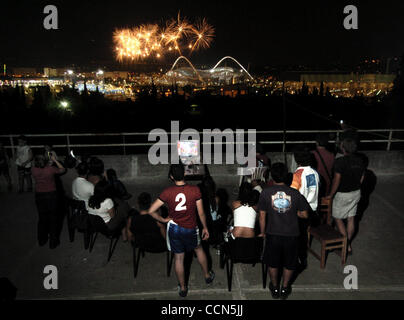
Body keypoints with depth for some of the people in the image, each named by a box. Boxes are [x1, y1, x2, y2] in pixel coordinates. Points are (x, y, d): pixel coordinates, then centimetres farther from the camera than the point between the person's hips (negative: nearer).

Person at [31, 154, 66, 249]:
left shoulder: (34, 170, -10)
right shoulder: (51, 169, -17)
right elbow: (62, 169, 1)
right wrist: (55, 160, 4)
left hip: (39, 196, 3)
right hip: (51, 195, -3)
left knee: (42, 218, 19)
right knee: (53, 219, 9)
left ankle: (42, 240, 32)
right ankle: (53, 242, 16)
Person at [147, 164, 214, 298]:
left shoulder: (167, 192, -16)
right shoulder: (195, 190, -17)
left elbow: (151, 211, -15)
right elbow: (201, 213, -10)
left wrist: (163, 220, 0)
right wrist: (205, 228, 5)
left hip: (174, 228, 0)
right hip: (190, 229, 0)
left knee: (178, 258, 17)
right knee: (198, 249, 29)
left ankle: (182, 288, 32)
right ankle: (207, 275, 45)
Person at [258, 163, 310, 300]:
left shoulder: (265, 193, -11)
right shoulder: (295, 193, -10)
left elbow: (262, 215, -7)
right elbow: (304, 214, -4)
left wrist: (262, 232, 6)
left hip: (273, 234, 0)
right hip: (291, 235, 0)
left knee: (273, 262, 21)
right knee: (289, 263, 22)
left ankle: (275, 288, 37)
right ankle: (285, 288, 35)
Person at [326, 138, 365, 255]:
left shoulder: (340, 161, -23)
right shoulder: (360, 161, -3)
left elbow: (337, 180, -22)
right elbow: (362, 178, 8)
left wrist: (331, 195, -10)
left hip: (342, 194, -6)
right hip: (356, 193, 6)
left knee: (338, 218, 9)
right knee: (351, 219, 16)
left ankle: (346, 245, 9)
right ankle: (349, 243, 28)